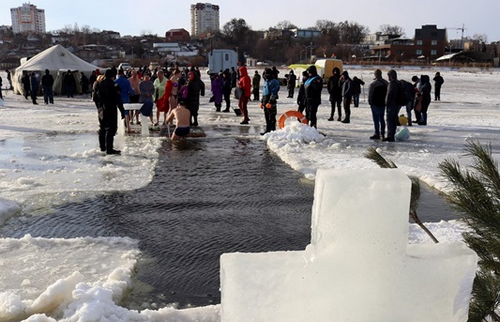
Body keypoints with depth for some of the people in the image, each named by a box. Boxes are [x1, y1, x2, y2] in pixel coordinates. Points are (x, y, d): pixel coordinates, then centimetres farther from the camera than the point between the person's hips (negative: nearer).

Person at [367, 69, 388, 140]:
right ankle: (382, 133, 15)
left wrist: (370, 102, 3)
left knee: (376, 119, -3)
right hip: (383, 103, 6)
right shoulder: (386, 83, 6)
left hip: (375, 103, -6)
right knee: (382, 118, 13)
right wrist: (385, 101, 19)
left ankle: (377, 134, -4)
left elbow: (370, 94, -10)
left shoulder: (373, 83, -14)